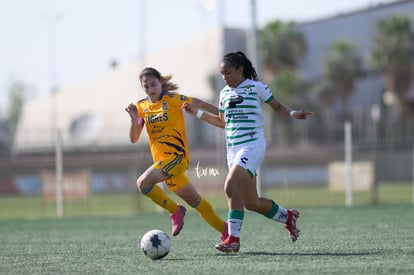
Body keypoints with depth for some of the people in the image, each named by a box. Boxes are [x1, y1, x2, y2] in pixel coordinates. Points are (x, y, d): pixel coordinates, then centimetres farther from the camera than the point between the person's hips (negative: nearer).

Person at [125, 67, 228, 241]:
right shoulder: (142, 107, 9)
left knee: (143, 183, -24)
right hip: (162, 160, 6)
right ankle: (224, 230, 25)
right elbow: (133, 139, 7)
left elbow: (200, 104, -1)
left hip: (176, 155, -6)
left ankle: (175, 211, -7)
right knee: (193, 200, 13)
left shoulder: (172, 99, -7)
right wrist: (134, 119, -10)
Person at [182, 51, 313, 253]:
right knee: (251, 202, 5)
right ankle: (288, 216, 30)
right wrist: (197, 113, 18)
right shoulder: (225, 93, 14)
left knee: (231, 186, -26)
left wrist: (293, 114, -12)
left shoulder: (256, 87, -3)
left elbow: (277, 106, 7)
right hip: (233, 148, 6)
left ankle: (233, 239, -25)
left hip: (252, 145, -6)